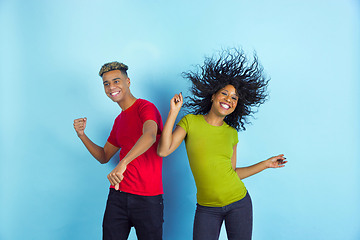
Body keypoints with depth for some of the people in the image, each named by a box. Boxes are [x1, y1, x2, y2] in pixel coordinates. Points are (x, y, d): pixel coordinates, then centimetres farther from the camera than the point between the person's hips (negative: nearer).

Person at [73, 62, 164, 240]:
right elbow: (104, 156, 24)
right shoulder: (119, 121, 16)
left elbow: (150, 136, -29)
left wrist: (123, 163, -42)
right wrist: (82, 135, 9)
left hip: (148, 199, -6)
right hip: (118, 195, 6)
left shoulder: (146, 108, -8)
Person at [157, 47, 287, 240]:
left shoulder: (231, 133, 5)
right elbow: (163, 151, -14)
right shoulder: (190, 121, -2)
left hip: (238, 203, 2)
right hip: (207, 208, -2)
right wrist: (174, 112, -13)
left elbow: (232, 172, 9)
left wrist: (266, 164, 10)